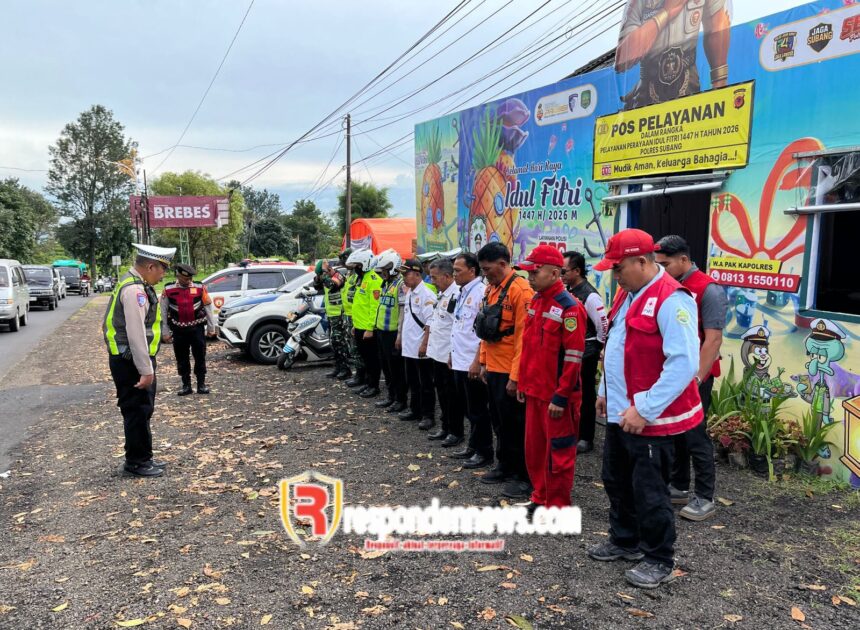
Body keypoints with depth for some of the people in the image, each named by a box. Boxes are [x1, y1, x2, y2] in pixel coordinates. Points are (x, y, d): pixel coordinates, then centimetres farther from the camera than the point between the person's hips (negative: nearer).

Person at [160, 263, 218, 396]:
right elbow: (163, 312, 3)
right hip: (179, 330, 1)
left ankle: (201, 384, 14)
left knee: (200, 357, 4)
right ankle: (186, 385, 19)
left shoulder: (200, 288, -3)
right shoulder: (168, 290, -3)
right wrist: (165, 332, 4)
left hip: (197, 328, -1)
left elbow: (209, 308, 4)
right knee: (182, 359, 8)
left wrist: (211, 327, 6)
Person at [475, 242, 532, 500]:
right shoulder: (491, 289, 11)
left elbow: (523, 337, -20)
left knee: (515, 424, 2)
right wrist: (484, 363, 15)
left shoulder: (520, 289, -17)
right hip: (493, 369, 8)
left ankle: (524, 476, 16)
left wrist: (515, 376, -20)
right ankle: (504, 466, 33)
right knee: (499, 421, 18)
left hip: (510, 372, -8)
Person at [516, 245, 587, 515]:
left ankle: (557, 507, 19)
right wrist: (522, 382, 16)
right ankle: (540, 497, 33)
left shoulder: (569, 308, -17)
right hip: (534, 391, 8)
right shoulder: (535, 302, 9)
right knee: (534, 447, 17)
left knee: (558, 452, 5)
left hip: (556, 395, -8)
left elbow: (574, 357, -18)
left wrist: (561, 396, -18)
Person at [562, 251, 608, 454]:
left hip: (585, 354, -8)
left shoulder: (589, 295, -18)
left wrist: (597, 349, -9)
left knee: (585, 396, 3)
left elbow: (604, 325, -19)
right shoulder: (567, 291, 7)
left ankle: (585, 439, 15)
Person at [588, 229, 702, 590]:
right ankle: (625, 541, 39)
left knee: (649, 491, 3)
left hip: (650, 418, -9)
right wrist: (606, 391, 18)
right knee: (617, 482, 20)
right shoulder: (628, 294, 11)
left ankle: (660, 561, 22)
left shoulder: (671, 299, -20)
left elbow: (683, 364, -26)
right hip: (619, 413, 9)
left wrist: (645, 410, -24)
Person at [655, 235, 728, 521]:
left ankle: (705, 498, 12)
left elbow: (713, 339, -16)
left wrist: (697, 378, -18)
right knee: (673, 432, 14)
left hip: (694, 376, -7)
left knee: (695, 435, 0)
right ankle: (679, 487, 27)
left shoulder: (709, 290, -13)